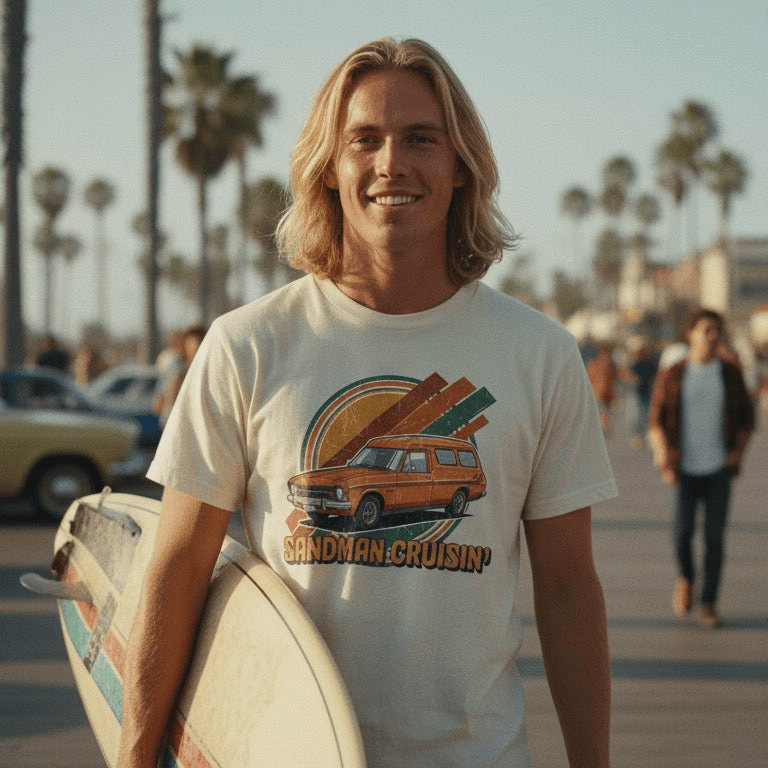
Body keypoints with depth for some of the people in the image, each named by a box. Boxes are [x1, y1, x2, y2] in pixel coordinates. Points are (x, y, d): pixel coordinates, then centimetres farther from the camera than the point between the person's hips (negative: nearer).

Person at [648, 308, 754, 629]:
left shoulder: (730, 373, 4)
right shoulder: (671, 376, -1)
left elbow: (747, 416, 12)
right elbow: (657, 422, 0)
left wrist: (739, 451, -2)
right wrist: (664, 459, -13)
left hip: (719, 467, 1)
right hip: (685, 467, -1)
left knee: (715, 535, -2)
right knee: (683, 531, -6)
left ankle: (709, 602, 8)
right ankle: (685, 578, 25)